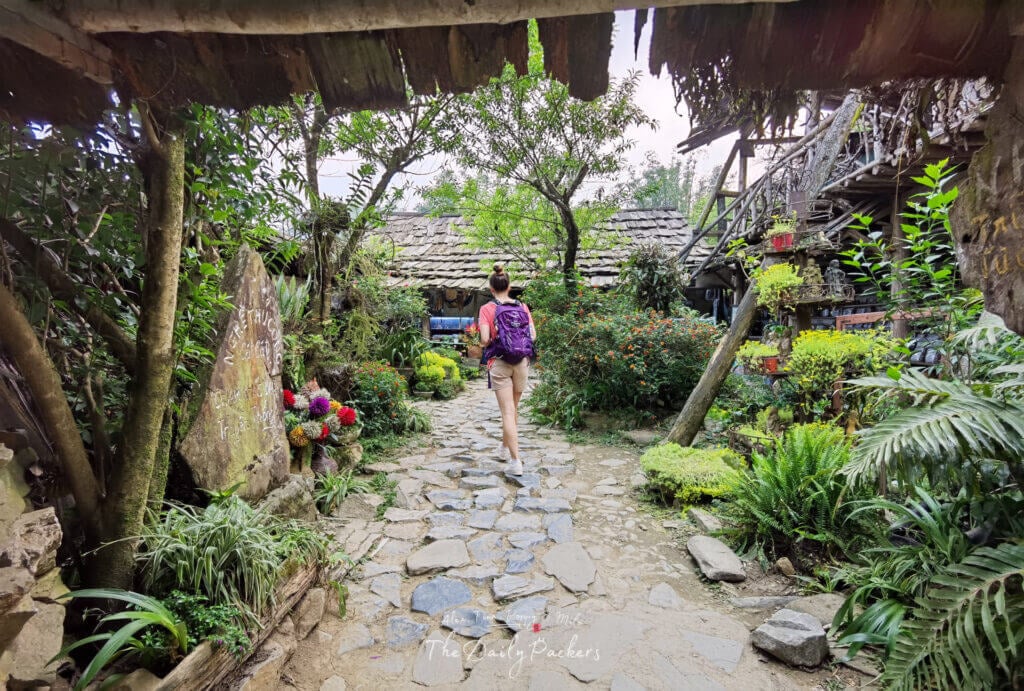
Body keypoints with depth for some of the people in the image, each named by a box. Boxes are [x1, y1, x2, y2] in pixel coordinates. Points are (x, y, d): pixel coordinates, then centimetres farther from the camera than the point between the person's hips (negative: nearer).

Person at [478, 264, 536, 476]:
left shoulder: (487, 309, -5)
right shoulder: (522, 306, 3)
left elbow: (485, 340, -14)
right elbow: (533, 336, -1)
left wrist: (485, 343, 8)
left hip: (499, 363, -3)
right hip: (521, 362, 4)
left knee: (507, 412, -2)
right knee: (513, 409, 19)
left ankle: (516, 461, -5)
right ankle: (504, 448, 37)